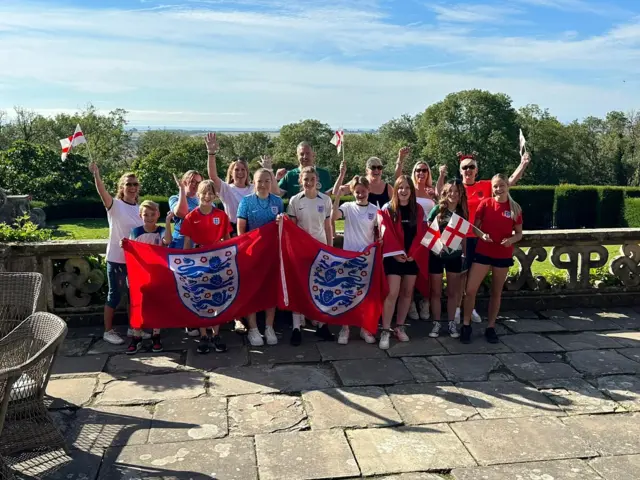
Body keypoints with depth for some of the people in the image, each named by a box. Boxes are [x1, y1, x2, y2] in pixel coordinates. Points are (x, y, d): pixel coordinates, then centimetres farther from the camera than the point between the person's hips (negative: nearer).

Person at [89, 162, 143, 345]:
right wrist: (96, 175, -44)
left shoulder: (140, 209, 8)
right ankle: (108, 331, 13)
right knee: (115, 295, 1)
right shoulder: (115, 205, -8)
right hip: (116, 258, -5)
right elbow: (103, 193, -28)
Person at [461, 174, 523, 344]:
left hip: (503, 256, 1)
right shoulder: (485, 203, -4)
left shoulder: (515, 208, -1)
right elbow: (475, 227, 2)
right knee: (470, 290, -6)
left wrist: (511, 240, -17)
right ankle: (466, 325, 9)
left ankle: (491, 327, 24)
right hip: (482, 253, -1)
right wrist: (482, 235, -19)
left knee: (496, 292, 11)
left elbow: (519, 234, 5)